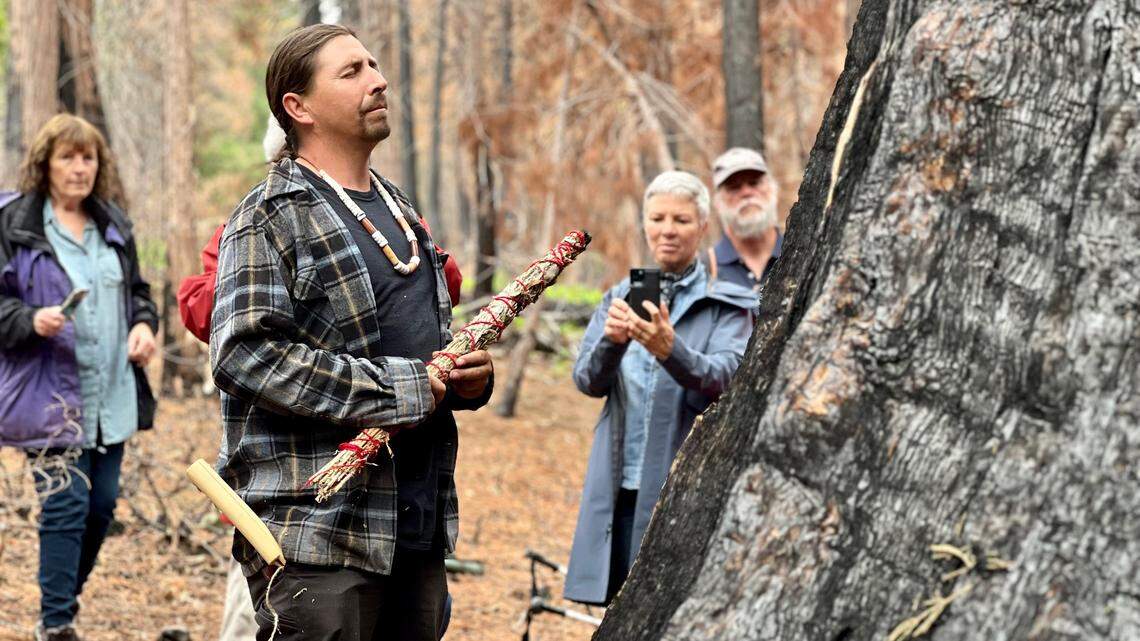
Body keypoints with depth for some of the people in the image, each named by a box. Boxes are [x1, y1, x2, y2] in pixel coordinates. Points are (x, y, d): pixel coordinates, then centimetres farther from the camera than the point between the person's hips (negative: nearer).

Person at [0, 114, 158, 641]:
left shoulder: (114, 226, 13)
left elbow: (137, 290, 24)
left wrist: (144, 325, 4)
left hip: (112, 394, 6)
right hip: (52, 394, -6)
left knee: (102, 505, 9)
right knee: (66, 505, -9)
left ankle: (66, 597, 29)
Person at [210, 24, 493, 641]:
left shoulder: (400, 213, 21)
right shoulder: (269, 219, -6)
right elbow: (244, 355, -19)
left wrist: (469, 377, 7)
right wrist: (394, 390, -19)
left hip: (420, 528, 8)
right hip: (317, 535, -8)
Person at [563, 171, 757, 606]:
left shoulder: (727, 306, 2)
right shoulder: (619, 298, 14)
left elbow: (723, 378, -15)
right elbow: (588, 381, 1)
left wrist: (670, 350, -35)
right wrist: (611, 341, -21)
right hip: (619, 491, 4)